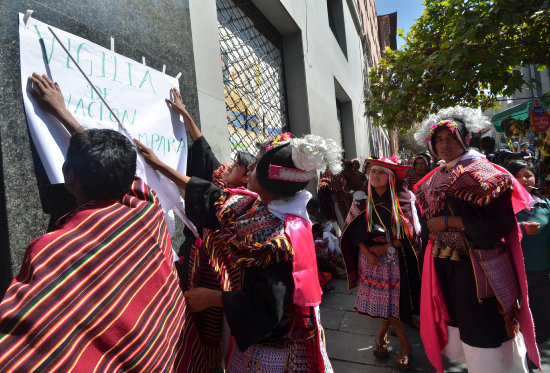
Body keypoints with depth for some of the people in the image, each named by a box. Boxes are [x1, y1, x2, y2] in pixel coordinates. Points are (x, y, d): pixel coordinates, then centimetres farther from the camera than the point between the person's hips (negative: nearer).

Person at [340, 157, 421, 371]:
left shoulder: (400, 200, -4)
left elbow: (407, 232, -7)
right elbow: (355, 230, -1)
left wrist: (386, 247, -12)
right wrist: (368, 253, -11)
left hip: (395, 259, -1)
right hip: (370, 258, 2)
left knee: (393, 299, 2)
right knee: (380, 299, 6)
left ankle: (381, 334, 27)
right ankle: (405, 346, 26)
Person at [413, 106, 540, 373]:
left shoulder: (481, 173, -11)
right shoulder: (436, 177, 9)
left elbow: (499, 222, -20)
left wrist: (449, 222, -19)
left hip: (477, 266, -6)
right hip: (446, 264, 6)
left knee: (483, 326, 4)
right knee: (458, 320, 17)